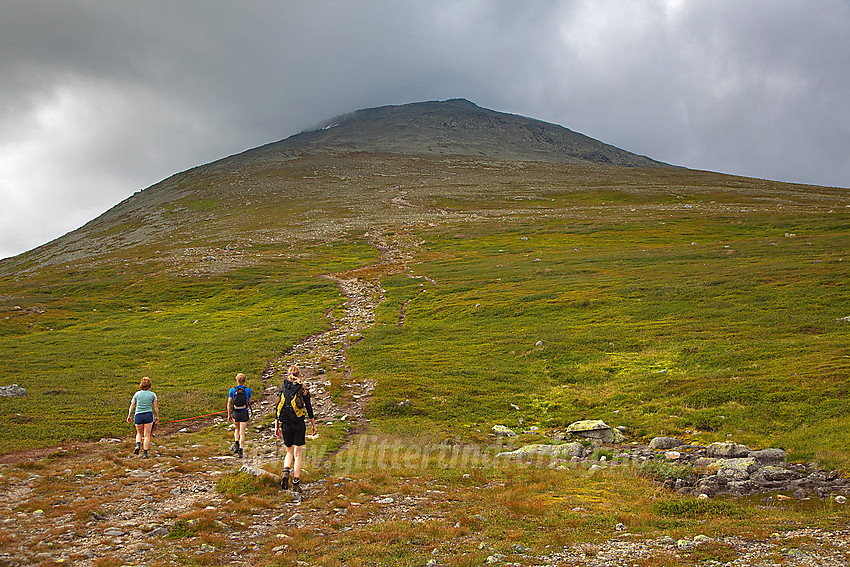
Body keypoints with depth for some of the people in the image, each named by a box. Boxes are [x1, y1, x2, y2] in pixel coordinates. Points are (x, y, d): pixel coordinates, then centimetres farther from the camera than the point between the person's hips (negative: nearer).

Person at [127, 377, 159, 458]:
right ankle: (145, 453, 0)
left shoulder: (136, 394, 5)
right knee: (147, 435, 4)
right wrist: (157, 417, 14)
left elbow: (132, 406, 8)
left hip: (138, 415, 1)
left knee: (139, 433, 21)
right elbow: (156, 407, 3)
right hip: (148, 415, -1)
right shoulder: (152, 395, 2)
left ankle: (138, 445, -3)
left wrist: (129, 416, 18)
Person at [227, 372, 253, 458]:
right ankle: (241, 450, -4)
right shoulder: (248, 390, -3)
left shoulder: (232, 390, -3)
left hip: (235, 413, 1)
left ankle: (236, 444, 10)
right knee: (242, 432, 1)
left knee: (236, 429, 25)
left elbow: (229, 403, -3)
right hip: (244, 413, -1)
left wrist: (229, 415, 4)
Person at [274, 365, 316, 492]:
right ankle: (296, 483, -1)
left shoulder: (282, 388, 4)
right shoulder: (303, 389, -2)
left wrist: (276, 426, 11)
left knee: (289, 452, 18)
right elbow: (309, 408, 0)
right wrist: (313, 425, 9)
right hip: (299, 424, -2)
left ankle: (286, 472, -8)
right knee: (297, 454, 3)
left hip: (285, 424, 2)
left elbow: (278, 408, 5)